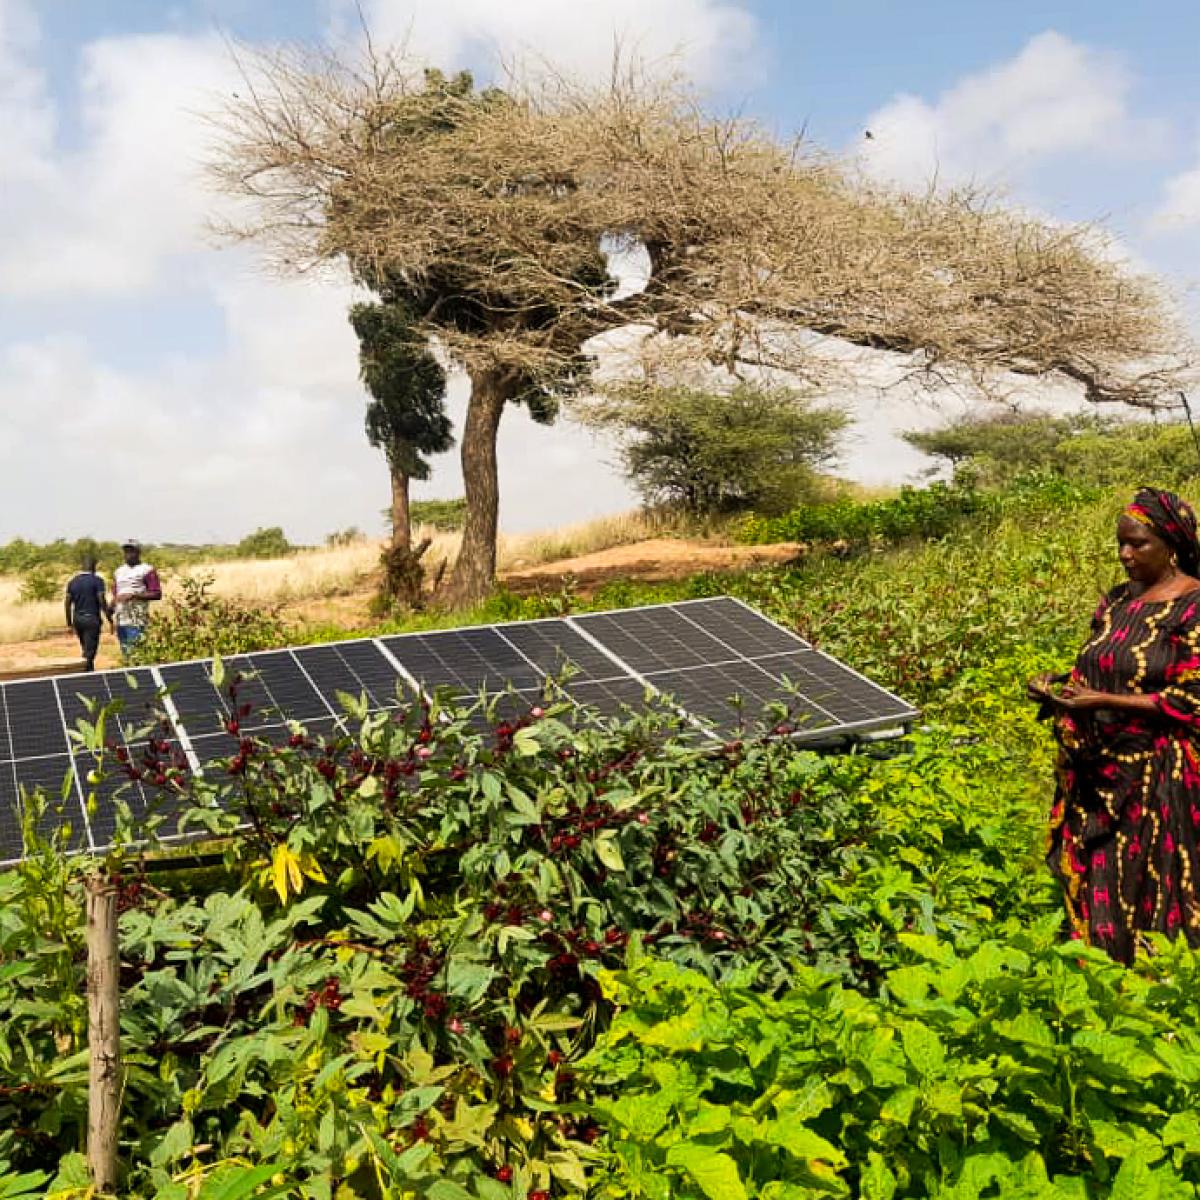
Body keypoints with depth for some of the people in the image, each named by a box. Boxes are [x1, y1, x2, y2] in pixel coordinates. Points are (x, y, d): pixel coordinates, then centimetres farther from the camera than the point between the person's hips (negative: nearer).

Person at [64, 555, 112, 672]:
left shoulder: (72, 582, 8)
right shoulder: (97, 581, -8)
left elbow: (68, 604, 8)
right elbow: (102, 601, -14)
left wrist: (69, 623, 13)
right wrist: (109, 619, -8)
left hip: (77, 619, 6)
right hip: (92, 619, -6)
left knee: (86, 650, 19)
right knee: (89, 653, -5)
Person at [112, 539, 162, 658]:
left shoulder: (147, 570, -2)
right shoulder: (119, 571, 20)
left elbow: (157, 594, -9)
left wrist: (134, 595, -16)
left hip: (137, 621, -7)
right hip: (120, 620, 7)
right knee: (125, 653, 9)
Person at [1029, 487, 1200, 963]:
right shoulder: (1119, 601, 10)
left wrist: (1106, 702, -22)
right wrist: (1060, 685, -2)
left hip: (1157, 781, -6)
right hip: (1098, 773, 7)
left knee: (1145, 898, 1)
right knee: (1093, 887, 12)